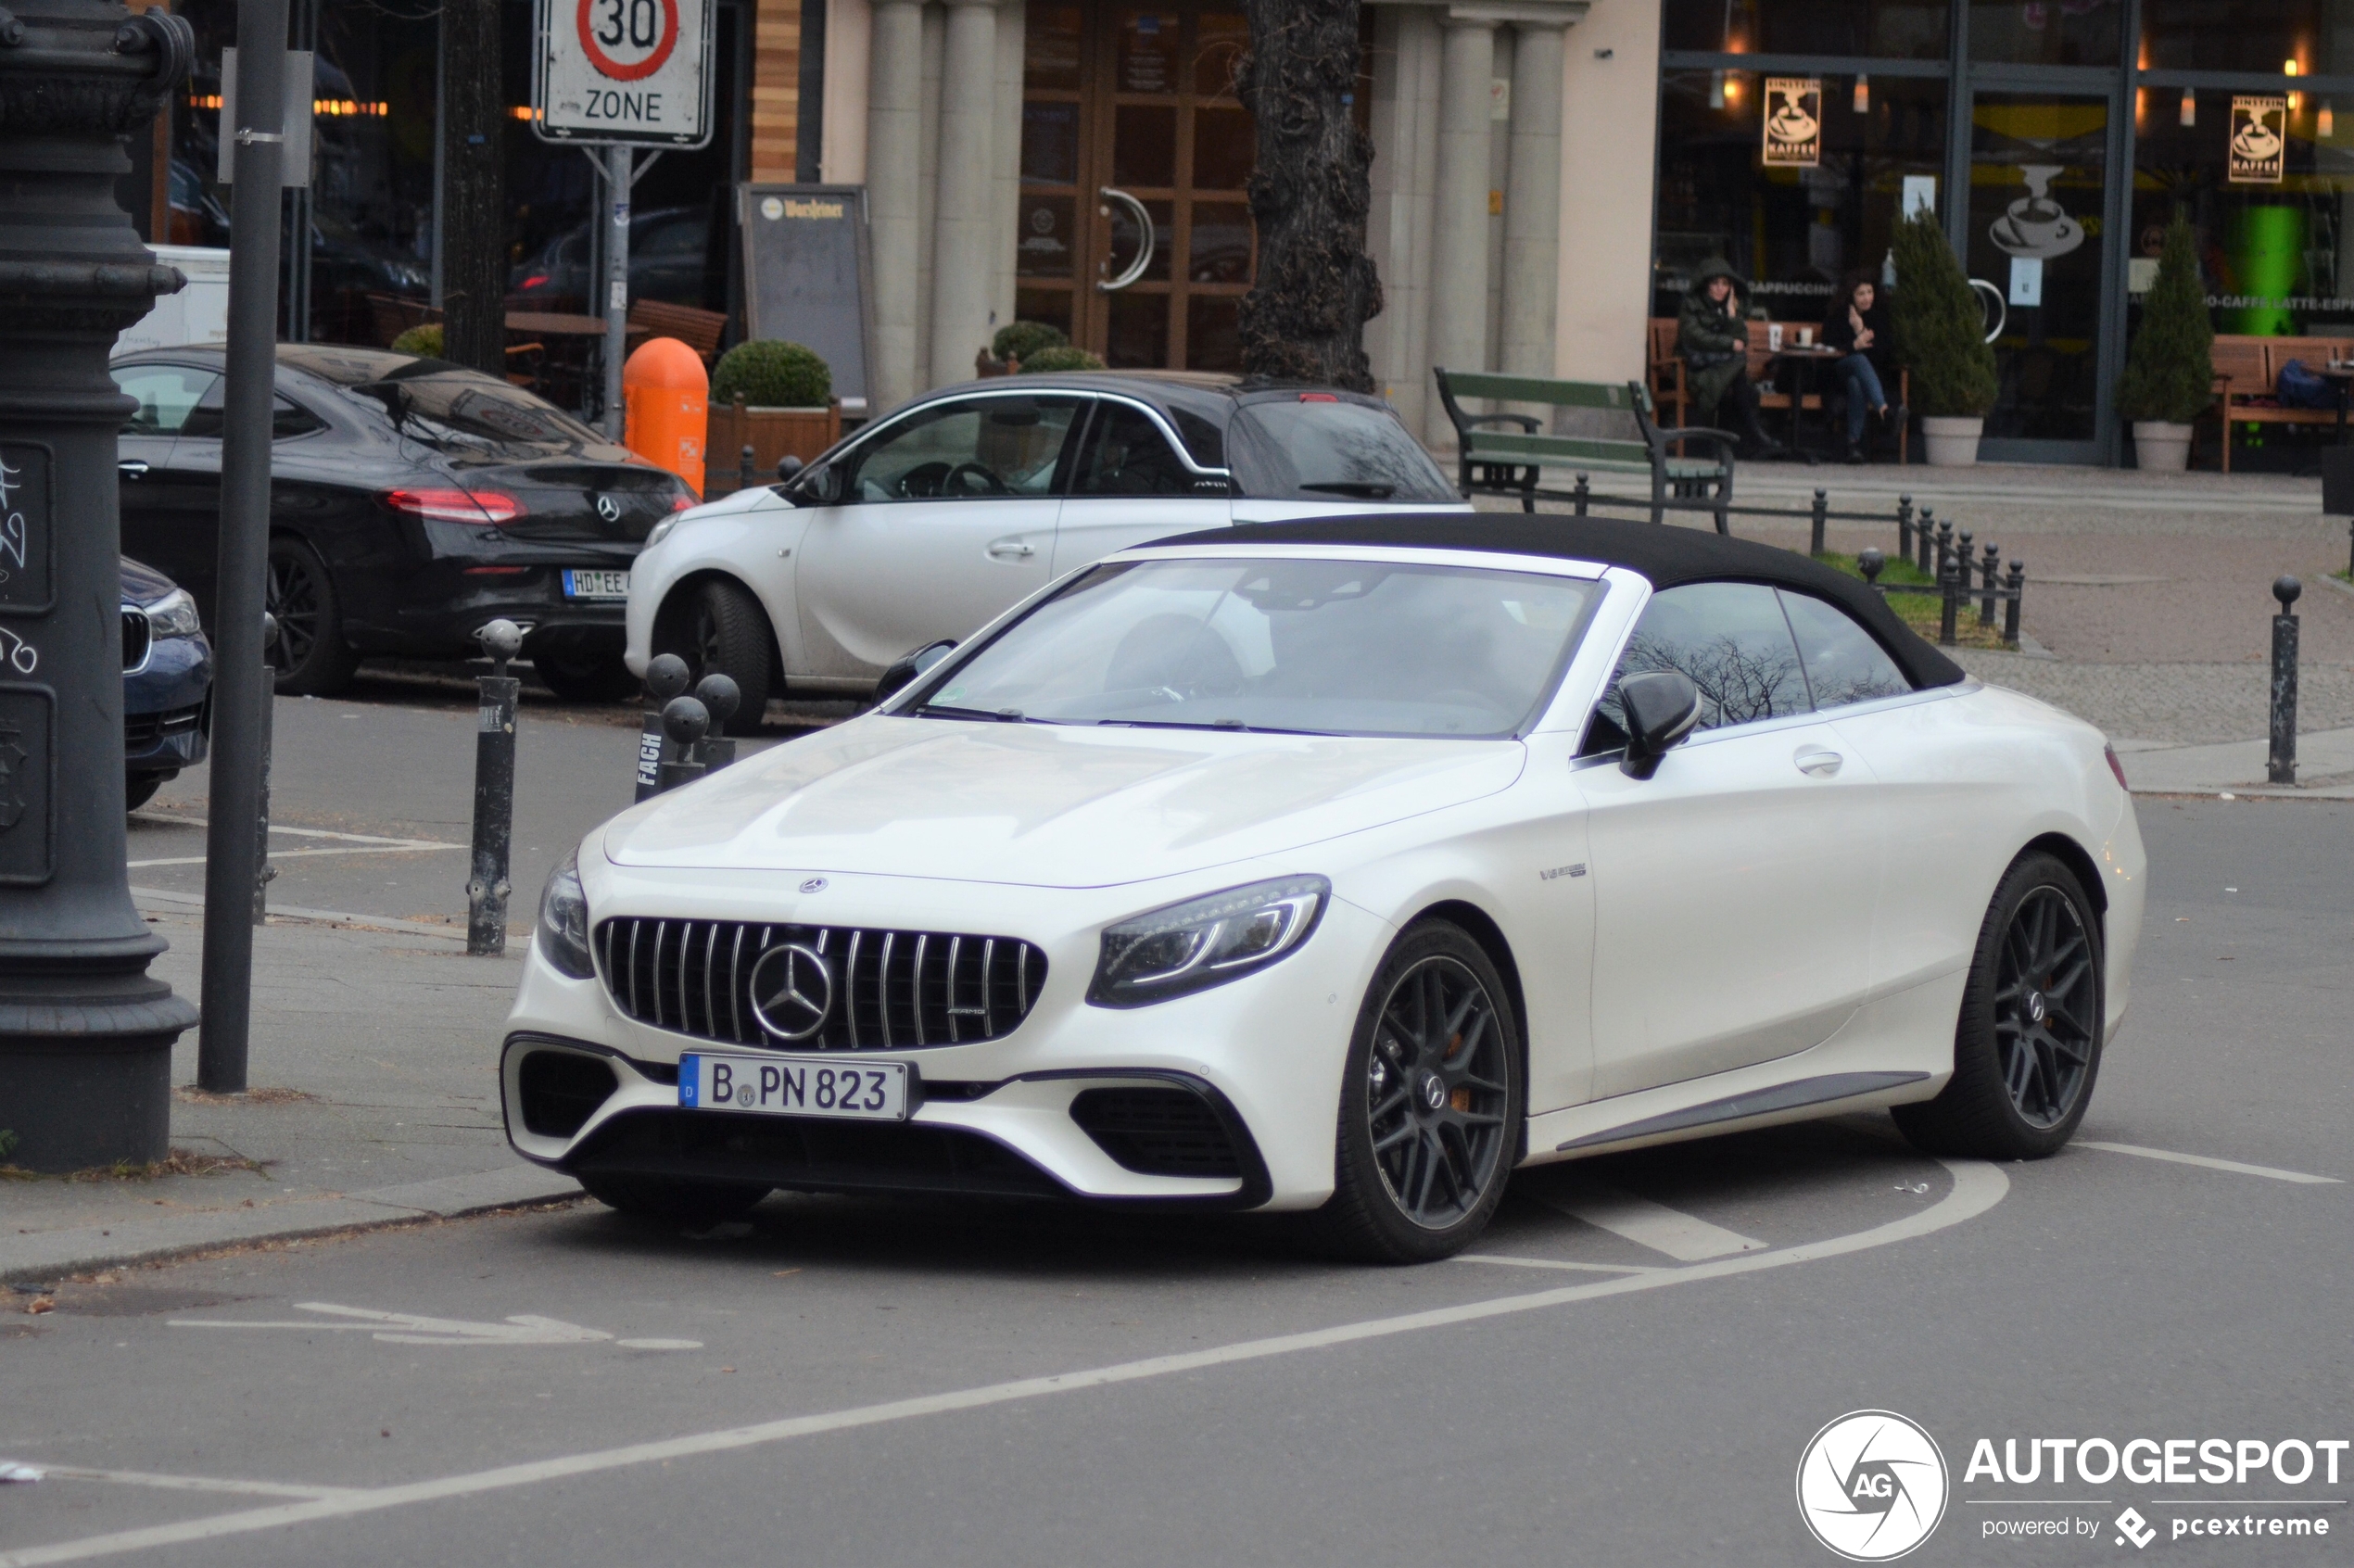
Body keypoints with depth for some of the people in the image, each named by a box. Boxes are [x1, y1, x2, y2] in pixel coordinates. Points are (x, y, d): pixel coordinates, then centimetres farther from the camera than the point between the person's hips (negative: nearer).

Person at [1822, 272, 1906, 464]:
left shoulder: (1879, 317, 10)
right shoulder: (1835, 318, 6)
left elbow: (1882, 355, -1)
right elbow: (1829, 350, -6)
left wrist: (1861, 331, -12)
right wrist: (1854, 345, -23)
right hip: (1839, 374, -1)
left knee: (1856, 383, -38)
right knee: (1859, 360, -37)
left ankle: (1854, 441, -48)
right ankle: (1885, 411, -60)